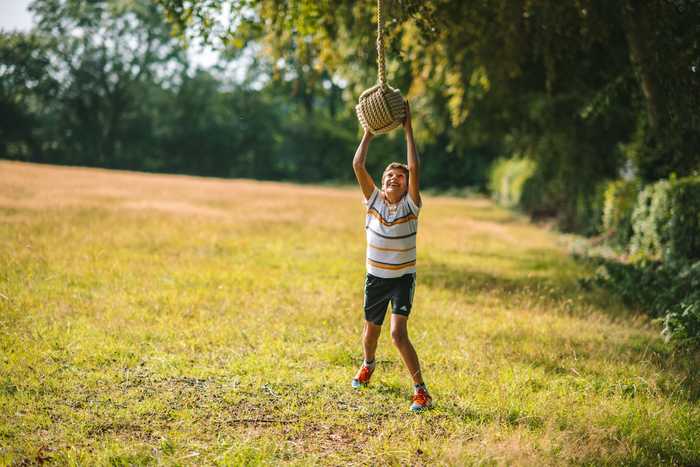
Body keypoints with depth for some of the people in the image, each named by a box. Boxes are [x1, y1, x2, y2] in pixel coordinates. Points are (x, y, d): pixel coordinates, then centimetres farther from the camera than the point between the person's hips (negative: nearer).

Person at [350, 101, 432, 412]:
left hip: (402, 278, -3)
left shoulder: (410, 205, -12)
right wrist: (369, 131, -15)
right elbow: (358, 165, -14)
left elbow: (415, 169, -26)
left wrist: (408, 129, -25)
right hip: (375, 278, 4)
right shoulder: (374, 200, -6)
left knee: (398, 333, -19)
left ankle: (421, 391, -11)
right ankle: (368, 365, 53)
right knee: (371, 332, 20)